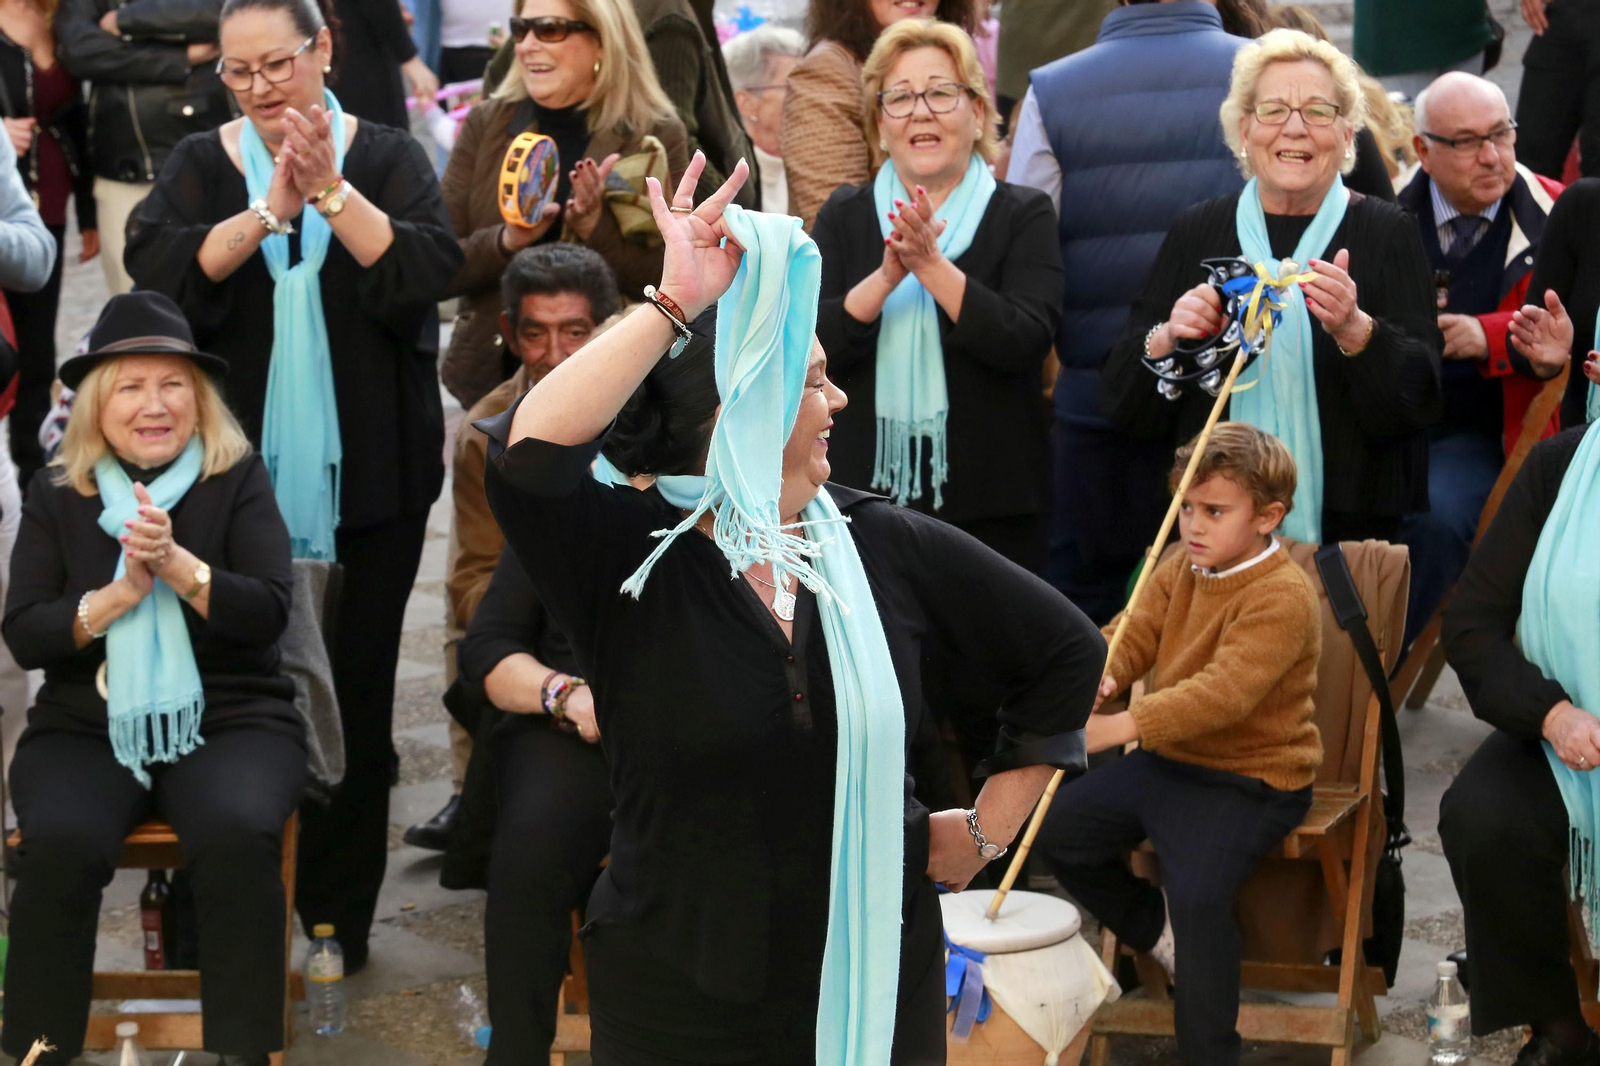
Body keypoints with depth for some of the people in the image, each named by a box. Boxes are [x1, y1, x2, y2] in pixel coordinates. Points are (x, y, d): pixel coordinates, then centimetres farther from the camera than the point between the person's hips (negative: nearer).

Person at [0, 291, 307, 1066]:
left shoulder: (238, 479, 4)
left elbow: (268, 613, -7)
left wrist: (175, 563, -22)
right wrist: (121, 591, -16)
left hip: (229, 720, -1)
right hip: (85, 727, 1)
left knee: (238, 837, -33)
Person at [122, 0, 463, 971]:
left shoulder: (388, 156, 2)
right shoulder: (202, 164, 4)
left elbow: (431, 270, -13)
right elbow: (158, 271, -13)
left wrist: (331, 192, -22)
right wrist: (270, 210, -24)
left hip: (367, 481, 0)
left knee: (357, 699, 5)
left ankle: (339, 919, 17)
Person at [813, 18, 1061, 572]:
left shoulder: (1023, 215, 2)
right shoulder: (843, 216, 7)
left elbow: (1026, 341, -13)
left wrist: (931, 264, -22)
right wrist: (885, 277, -20)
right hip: (865, 495, 1)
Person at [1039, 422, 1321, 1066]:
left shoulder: (1282, 597, -23)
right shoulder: (1180, 569, 6)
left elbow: (1222, 693, -34)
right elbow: (1133, 633, -2)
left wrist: (1118, 727, -43)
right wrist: (1096, 675, -27)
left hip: (1251, 779, -9)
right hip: (1167, 759, 9)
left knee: (1199, 889, -29)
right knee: (1058, 828, 5)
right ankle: (1157, 930, 26)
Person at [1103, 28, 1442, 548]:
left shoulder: (1387, 233, 0)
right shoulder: (1196, 232, 6)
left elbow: (1422, 399, -9)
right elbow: (1123, 402, 4)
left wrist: (1354, 330, -26)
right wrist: (1166, 340, -16)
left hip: (1347, 522, -1)